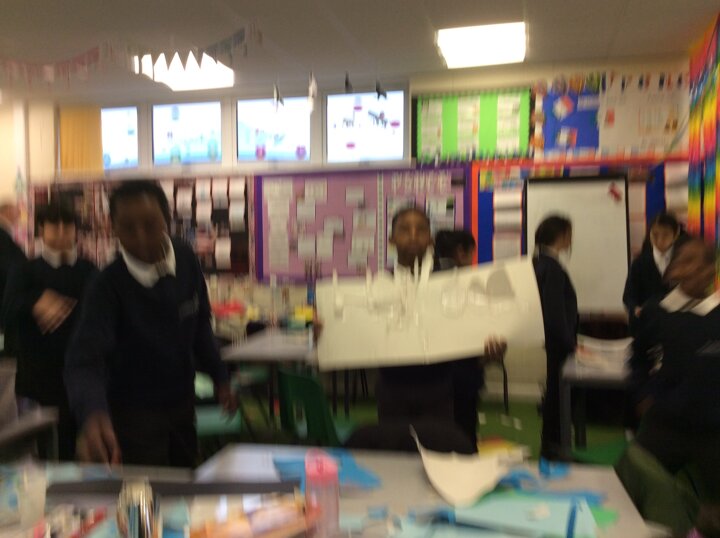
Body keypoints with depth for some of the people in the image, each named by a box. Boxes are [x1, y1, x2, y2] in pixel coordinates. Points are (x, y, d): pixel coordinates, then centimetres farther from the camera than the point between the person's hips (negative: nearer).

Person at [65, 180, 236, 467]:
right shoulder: (108, 286, -23)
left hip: (183, 401, 5)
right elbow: (85, 358, -34)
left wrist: (219, 376, 4)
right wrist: (92, 413, -52)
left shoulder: (186, 259, -10)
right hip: (135, 411, -5)